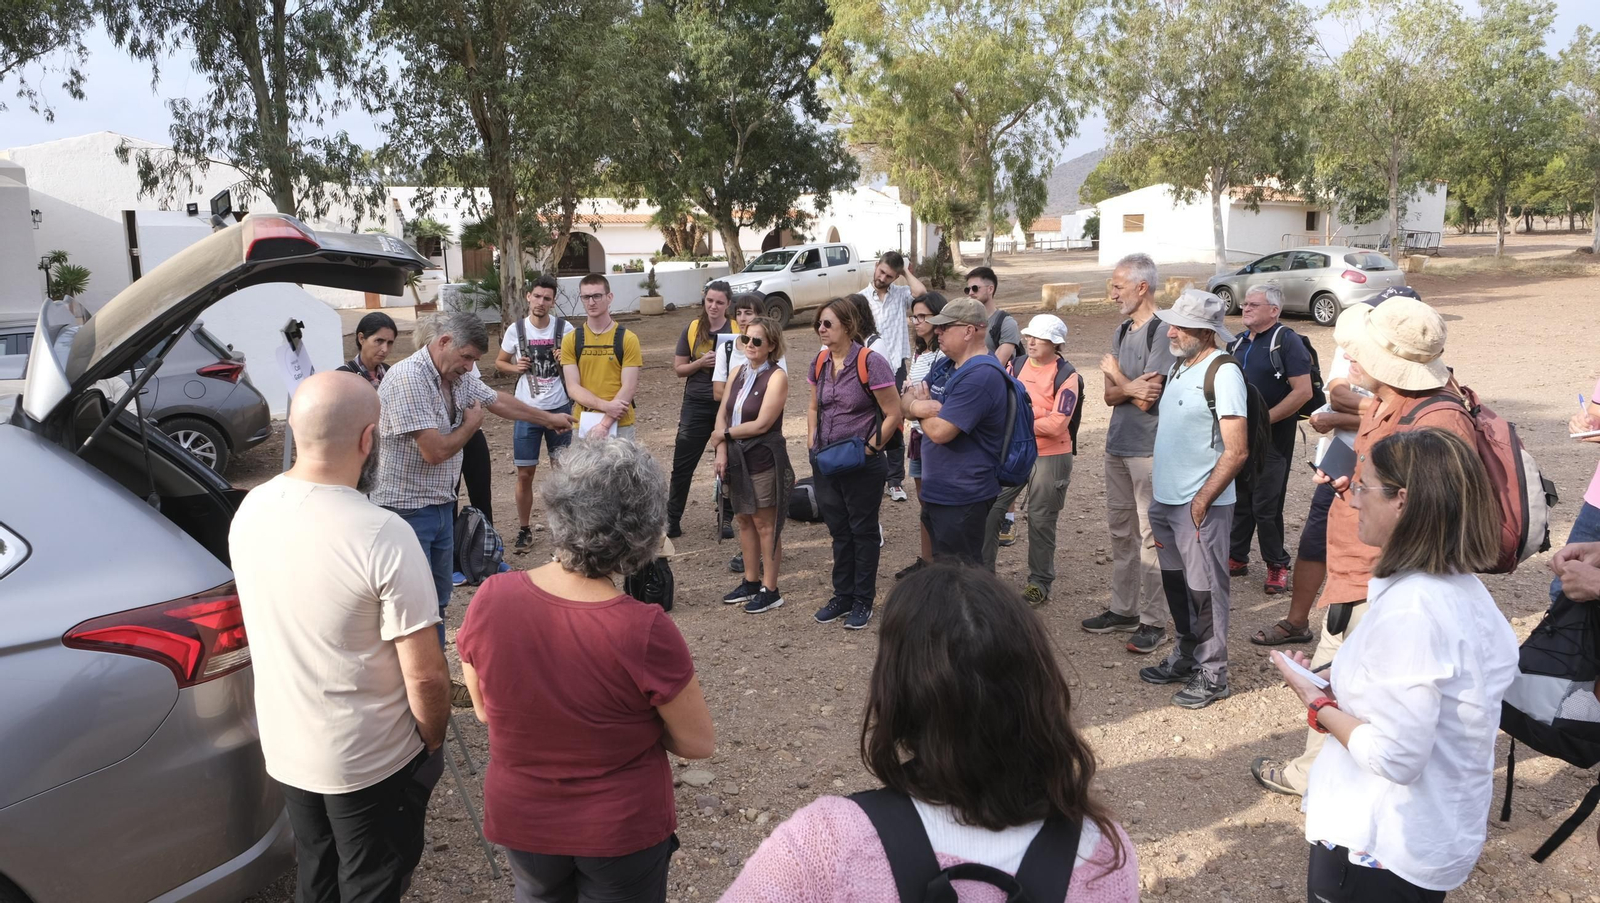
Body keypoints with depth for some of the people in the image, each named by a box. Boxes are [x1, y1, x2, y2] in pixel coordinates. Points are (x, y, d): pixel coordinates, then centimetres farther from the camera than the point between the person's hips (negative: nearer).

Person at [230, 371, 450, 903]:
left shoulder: (250, 511, -7)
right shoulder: (383, 537, -28)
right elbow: (424, 677, -23)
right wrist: (433, 741, -4)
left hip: (283, 748, 6)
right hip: (371, 762, -6)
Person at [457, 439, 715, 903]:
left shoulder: (490, 599, -20)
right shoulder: (644, 631, -31)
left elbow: (485, 709, -3)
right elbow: (698, 743, -16)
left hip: (519, 820, 3)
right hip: (622, 830, -2)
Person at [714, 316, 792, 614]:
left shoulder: (776, 377, -12)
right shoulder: (738, 372, 9)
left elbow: (762, 424, -19)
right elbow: (722, 413, 7)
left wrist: (724, 435, -8)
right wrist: (722, 451, -6)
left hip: (764, 460, -7)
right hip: (738, 458, 7)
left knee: (765, 524, 1)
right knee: (744, 521, 15)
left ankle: (770, 590, 10)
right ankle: (751, 581, 28)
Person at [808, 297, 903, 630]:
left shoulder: (870, 362, -14)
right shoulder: (820, 362, 5)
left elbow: (893, 415, -13)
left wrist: (870, 448, -17)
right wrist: (812, 442, 6)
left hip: (862, 466, -6)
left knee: (863, 531, 8)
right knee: (839, 532, 17)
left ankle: (863, 601, 20)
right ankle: (842, 596, 30)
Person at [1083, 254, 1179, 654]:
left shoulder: (1162, 333, -13)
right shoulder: (1122, 332, 13)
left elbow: (1147, 398, -17)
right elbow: (1110, 396, 7)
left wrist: (1116, 375, -1)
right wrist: (1131, 388, -15)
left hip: (1148, 450, -8)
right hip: (1117, 446, 8)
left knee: (1150, 537, -3)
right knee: (1121, 532, 15)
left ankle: (1153, 622, 5)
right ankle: (1123, 610, 26)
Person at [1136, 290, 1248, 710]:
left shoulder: (1223, 372, -15)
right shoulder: (1179, 367, 10)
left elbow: (1236, 450, -18)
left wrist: (1202, 501, -18)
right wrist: (1159, 487, 13)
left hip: (1200, 505, -8)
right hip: (1165, 500, 8)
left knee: (1205, 589, 2)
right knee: (1176, 584, 18)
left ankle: (1212, 673, 15)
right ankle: (1186, 656, 34)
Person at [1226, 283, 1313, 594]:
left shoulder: (1287, 341, -11)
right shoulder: (1239, 343, 10)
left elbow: (1303, 391, -18)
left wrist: (1263, 419, -19)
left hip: (1272, 436, -7)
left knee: (1266, 505, -3)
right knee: (1238, 499, 13)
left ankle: (1277, 565, 11)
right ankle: (1237, 558, 25)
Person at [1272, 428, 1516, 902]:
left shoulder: (1409, 609, -28)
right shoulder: (1464, 588, 2)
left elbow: (1396, 757, -27)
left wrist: (1318, 704, -14)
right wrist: (1345, 689, 5)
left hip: (1377, 848, -9)